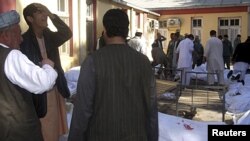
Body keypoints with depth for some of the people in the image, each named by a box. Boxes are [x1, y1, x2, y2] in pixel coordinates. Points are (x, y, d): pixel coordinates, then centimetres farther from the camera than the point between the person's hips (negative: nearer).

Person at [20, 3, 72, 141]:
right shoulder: (24, 40, -13)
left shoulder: (49, 36, 3)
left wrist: (51, 14, -19)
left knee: (54, 130, 19)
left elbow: (67, 34, -14)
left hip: (55, 90, 5)